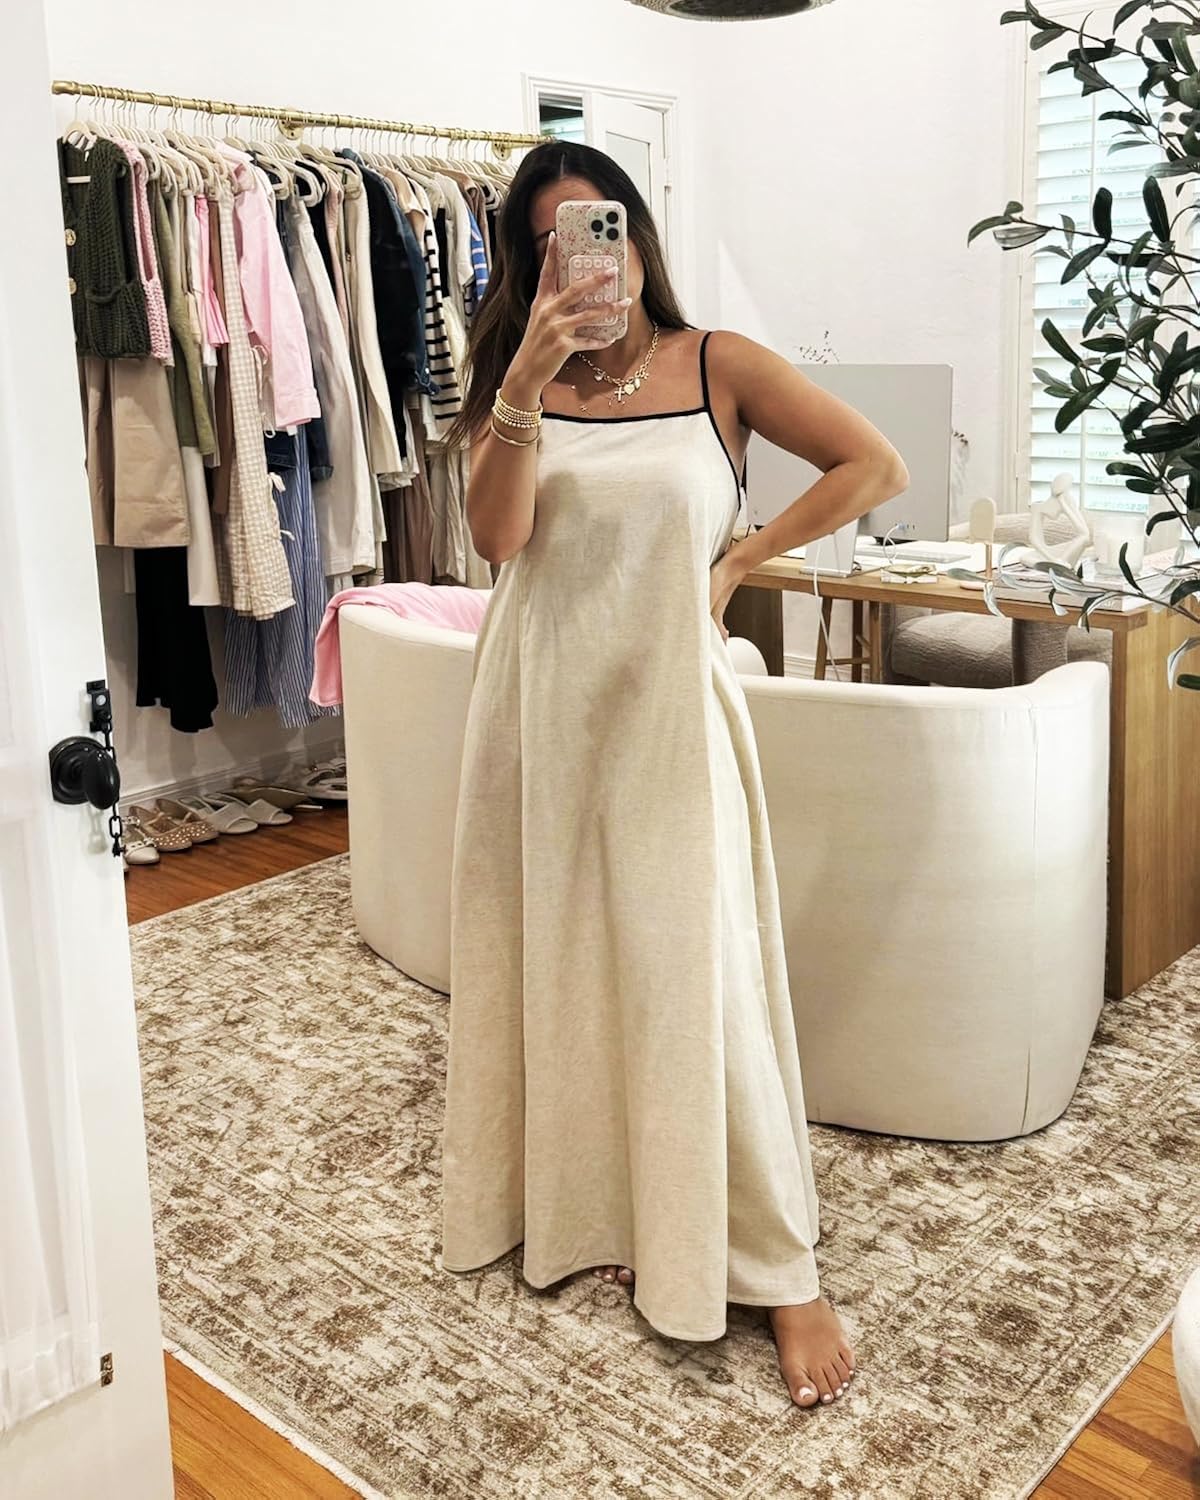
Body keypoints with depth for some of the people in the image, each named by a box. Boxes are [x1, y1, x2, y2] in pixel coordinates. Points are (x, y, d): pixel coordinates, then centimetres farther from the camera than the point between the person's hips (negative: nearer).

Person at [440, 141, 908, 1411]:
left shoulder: (717, 365, 1)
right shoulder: (516, 381, 6)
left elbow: (874, 466, -1)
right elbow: (495, 535, -11)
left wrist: (737, 561, -3)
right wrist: (529, 378, -22)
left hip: (665, 698, -3)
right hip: (539, 699, 3)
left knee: (691, 969, -3)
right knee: (551, 958, 10)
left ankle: (778, 1271, 9)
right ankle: (576, 1206, 31)